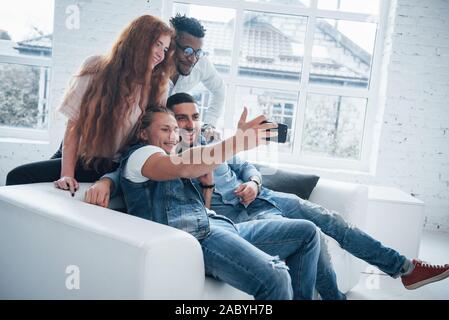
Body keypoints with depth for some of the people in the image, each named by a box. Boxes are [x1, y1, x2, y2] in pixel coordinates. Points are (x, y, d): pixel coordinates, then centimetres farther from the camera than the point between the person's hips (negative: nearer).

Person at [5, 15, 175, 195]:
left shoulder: (158, 85, -6)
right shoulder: (96, 68, -5)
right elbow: (74, 123, -8)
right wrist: (67, 174, -18)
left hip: (110, 167, -2)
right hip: (78, 155, 2)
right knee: (17, 176, -12)